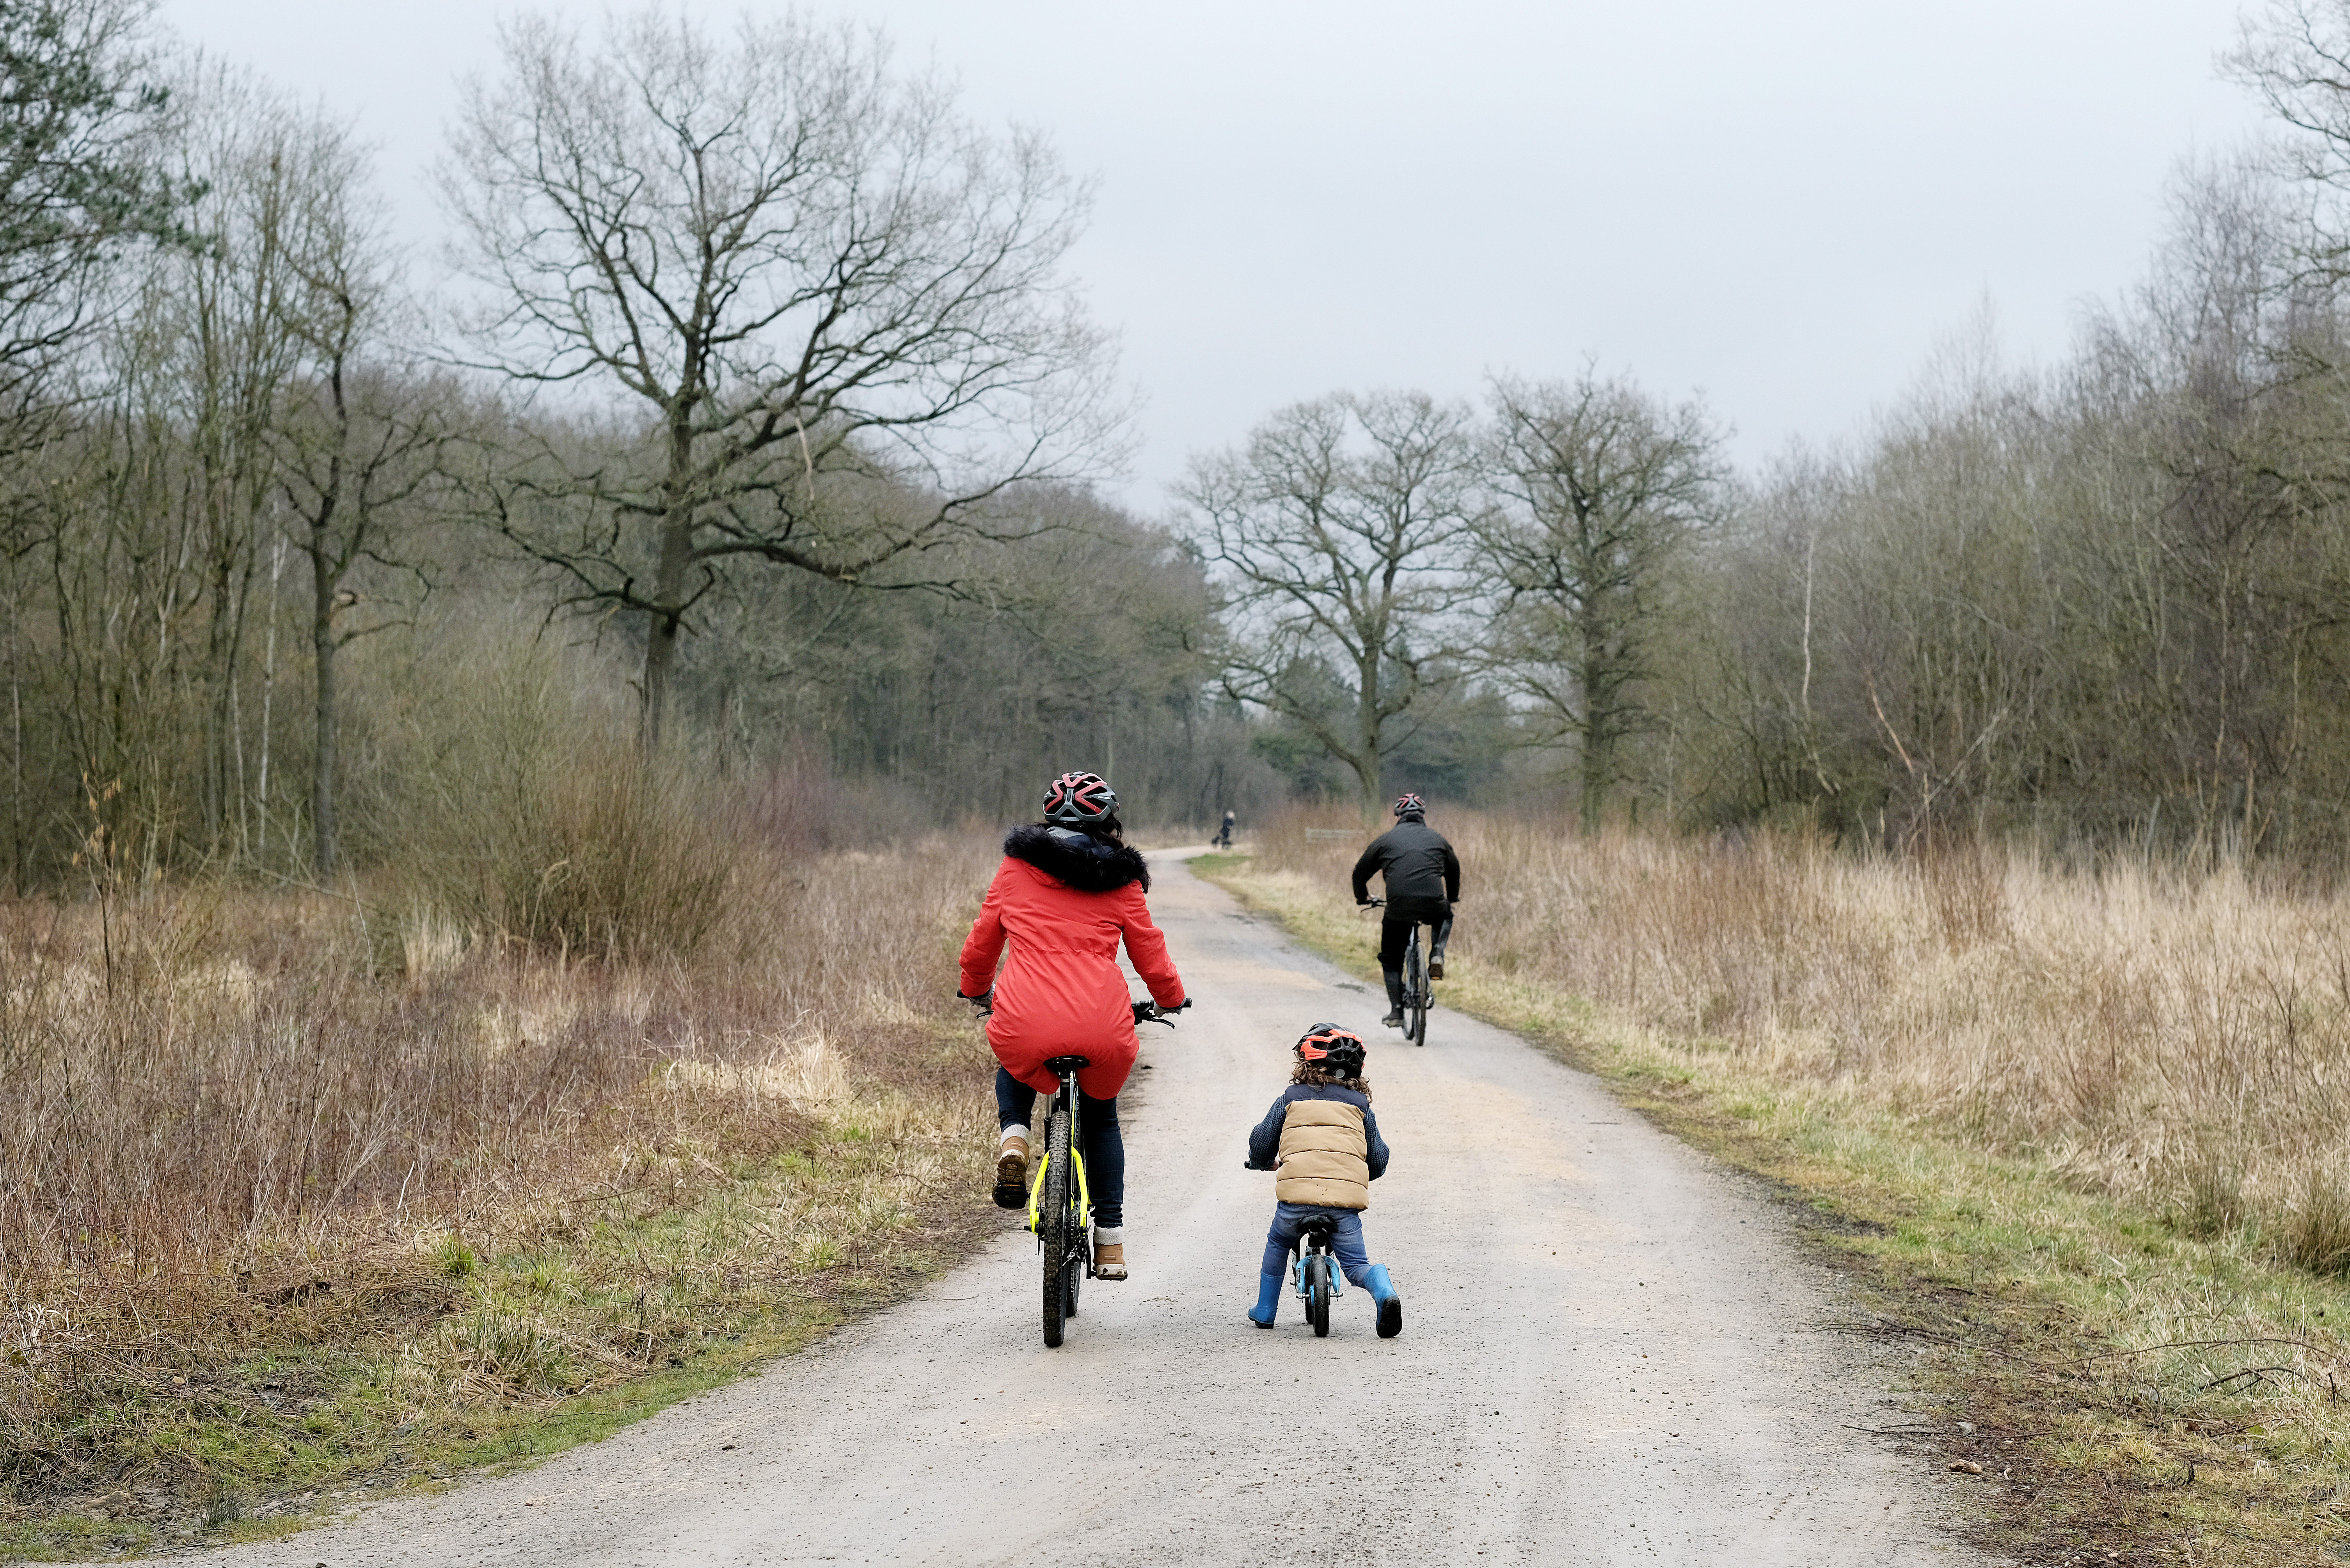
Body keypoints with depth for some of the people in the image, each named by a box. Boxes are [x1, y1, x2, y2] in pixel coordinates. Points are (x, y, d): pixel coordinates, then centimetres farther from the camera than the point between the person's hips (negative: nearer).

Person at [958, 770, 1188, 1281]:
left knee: (1014, 1068, 37)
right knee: (1101, 1115, 28)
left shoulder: (1017, 866, 13)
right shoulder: (1122, 881, 11)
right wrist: (1172, 999, 37)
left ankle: (1013, 1136, 5)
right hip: (1102, 1028, 0)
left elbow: (981, 942, 20)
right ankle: (1110, 1241, 24)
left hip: (1026, 1026, 0)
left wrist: (975, 989, 40)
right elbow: (1150, 955, 16)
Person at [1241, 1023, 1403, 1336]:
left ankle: (1265, 1311, 31)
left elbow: (1261, 1143, 18)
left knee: (1278, 1244, 28)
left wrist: (1264, 1164, 41)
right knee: (1356, 1265, 8)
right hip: (1347, 1196, 1)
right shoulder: (1359, 1105, 19)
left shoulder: (1292, 1099, 14)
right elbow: (1379, 1160, 21)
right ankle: (1385, 1293, -23)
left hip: (1297, 1193, -1)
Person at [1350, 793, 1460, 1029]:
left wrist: (1362, 897, 41)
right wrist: (1453, 898, 55)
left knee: (1391, 960, 18)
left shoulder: (1386, 840, 14)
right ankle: (1437, 955, 12)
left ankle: (1396, 1012, 8)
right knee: (1446, 917, 38)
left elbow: (1361, 871, 21)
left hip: (1398, 909, -1)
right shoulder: (1437, 839, 20)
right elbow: (1454, 870, 36)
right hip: (1433, 906, 1)